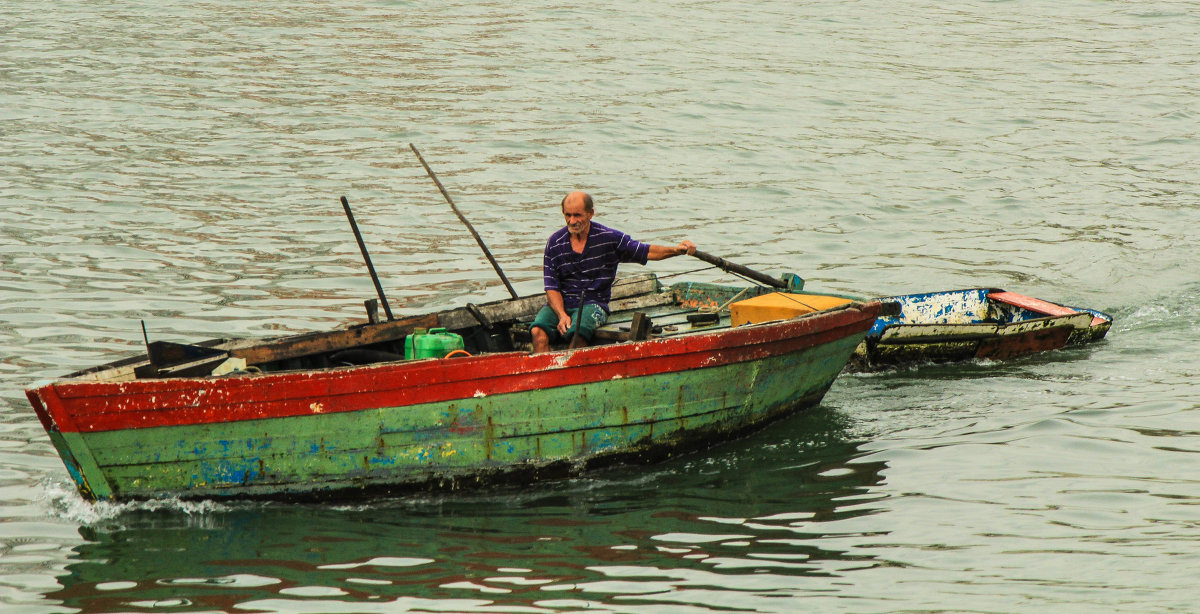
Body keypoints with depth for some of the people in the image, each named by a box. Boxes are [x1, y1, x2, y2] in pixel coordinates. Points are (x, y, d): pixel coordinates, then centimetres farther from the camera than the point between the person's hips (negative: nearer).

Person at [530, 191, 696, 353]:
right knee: (538, 332, -28)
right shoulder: (555, 243, 3)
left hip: (593, 304, -2)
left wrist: (676, 250, -12)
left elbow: (645, 252, 6)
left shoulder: (609, 238, 0)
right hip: (559, 304, 2)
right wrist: (562, 315, -15)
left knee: (577, 334, -35)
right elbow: (552, 287, 2)